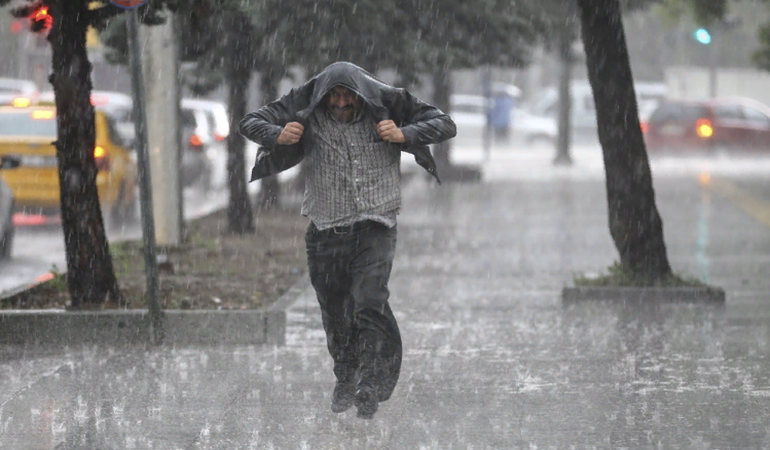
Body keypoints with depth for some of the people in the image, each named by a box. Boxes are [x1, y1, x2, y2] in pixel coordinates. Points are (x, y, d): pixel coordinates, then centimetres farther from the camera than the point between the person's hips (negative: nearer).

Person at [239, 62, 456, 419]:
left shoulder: (385, 108, -3)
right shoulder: (307, 115, -1)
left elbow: (445, 125, 2)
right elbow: (251, 122, 6)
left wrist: (404, 135, -15)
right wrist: (278, 135, -16)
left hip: (375, 228, -2)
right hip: (326, 230, 2)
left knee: (369, 303, -19)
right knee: (334, 313, 7)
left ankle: (369, 387, -16)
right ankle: (345, 379, 28)